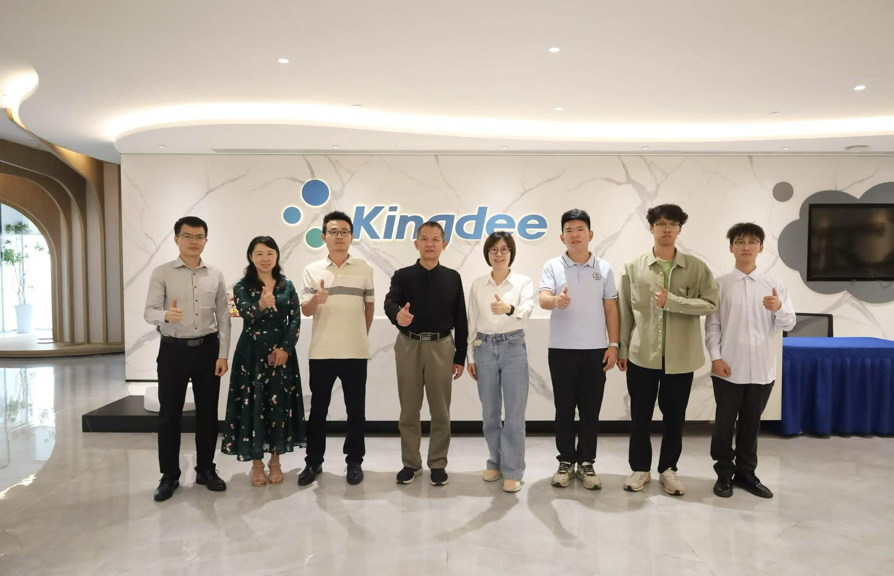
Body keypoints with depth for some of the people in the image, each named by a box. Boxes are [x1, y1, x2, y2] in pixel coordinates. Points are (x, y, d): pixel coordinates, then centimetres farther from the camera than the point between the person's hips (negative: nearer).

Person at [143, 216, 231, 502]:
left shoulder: (216, 275, 4)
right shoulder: (161, 273, -1)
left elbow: (223, 318, 3)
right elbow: (149, 312, -8)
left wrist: (223, 354, -3)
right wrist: (166, 315, -32)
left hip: (207, 349, 2)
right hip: (173, 350, -1)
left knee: (207, 412, 10)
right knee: (169, 414, 7)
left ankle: (205, 469, 25)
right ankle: (169, 474, 22)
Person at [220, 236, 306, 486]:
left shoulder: (287, 286, 6)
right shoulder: (242, 286, -1)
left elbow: (295, 320, 0)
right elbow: (247, 314, -19)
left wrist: (285, 348, -12)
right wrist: (262, 304, -40)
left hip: (281, 353, 2)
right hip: (252, 354, -2)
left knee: (279, 405, 6)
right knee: (253, 404, 2)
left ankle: (275, 460, 22)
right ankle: (257, 463, 18)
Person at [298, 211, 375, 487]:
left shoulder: (364, 269, 3)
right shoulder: (312, 270, 2)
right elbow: (305, 311, -4)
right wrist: (316, 300, -26)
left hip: (356, 352, 0)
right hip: (321, 352, 0)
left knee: (356, 410, 7)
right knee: (318, 409, 10)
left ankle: (354, 461, 22)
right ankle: (313, 461, 24)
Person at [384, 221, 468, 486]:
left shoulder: (452, 278, 4)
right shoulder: (402, 276, 1)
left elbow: (460, 320, 5)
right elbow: (390, 302, -19)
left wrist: (460, 357, 2)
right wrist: (397, 314, -43)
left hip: (441, 347, 0)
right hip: (408, 347, 0)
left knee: (440, 411, 6)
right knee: (409, 411, 9)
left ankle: (438, 464, 20)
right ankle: (411, 463, 23)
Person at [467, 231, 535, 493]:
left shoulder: (523, 282, -4)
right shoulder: (477, 285, 5)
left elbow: (527, 310, -23)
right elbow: (472, 322, 8)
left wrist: (509, 309, -45)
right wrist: (470, 356, 6)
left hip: (513, 347, -3)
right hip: (485, 348, 3)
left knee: (515, 412, 1)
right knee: (489, 412, 11)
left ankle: (512, 470, 12)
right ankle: (496, 462, 29)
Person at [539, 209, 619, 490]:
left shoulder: (604, 268, 4)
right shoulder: (552, 267, -1)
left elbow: (611, 309, 7)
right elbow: (543, 299, -16)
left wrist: (613, 344, 1)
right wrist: (556, 300, -40)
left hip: (595, 350, 1)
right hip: (561, 349, -1)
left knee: (591, 410, 8)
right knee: (564, 409, 8)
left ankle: (586, 463, 20)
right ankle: (566, 461, 21)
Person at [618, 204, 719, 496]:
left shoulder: (696, 267, 0)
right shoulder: (633, 267, 1)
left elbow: (711, 303, -9)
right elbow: (625, 312, 3)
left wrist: (671, 301, -18)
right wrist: (622, 349, 3)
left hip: (680, 356, 0)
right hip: (641, 354, 0)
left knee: (674, 416, 12)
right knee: (640, 415, 9)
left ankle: (668, 469, 31)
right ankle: (640, 468, 27)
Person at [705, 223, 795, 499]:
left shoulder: (775, 284, 3)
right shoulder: (720, 284, -2)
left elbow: (789, 324, 1)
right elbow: (712, 325, -3)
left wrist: (779, 308, -20)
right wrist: (716, 357, -11)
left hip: (762, 369, 2)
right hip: (728, 368, -2)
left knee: (751, 424, 15)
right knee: (725, 423, 8)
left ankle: (745, 473, 30)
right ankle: (724, 474, 23)